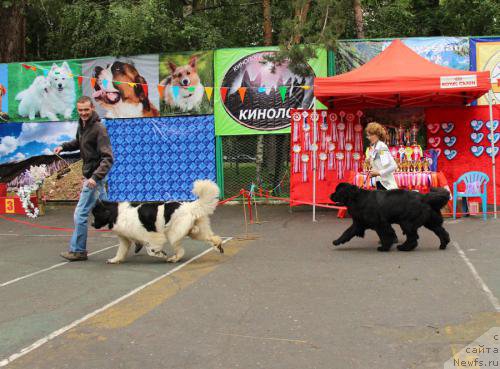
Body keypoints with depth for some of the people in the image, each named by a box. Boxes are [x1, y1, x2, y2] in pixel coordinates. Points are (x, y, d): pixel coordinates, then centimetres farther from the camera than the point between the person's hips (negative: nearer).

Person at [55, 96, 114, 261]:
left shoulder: (99, 129, -19)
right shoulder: (82, 125, 7)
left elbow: (108, 158, -24)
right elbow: (79, 142, 28)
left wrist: (95, 177, -34)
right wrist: (63, 146, 10)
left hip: (95, 176, -9)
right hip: (90, 174, 9)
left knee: (81, 214, -3)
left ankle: (77, 250, 9)